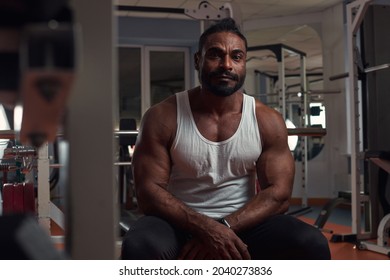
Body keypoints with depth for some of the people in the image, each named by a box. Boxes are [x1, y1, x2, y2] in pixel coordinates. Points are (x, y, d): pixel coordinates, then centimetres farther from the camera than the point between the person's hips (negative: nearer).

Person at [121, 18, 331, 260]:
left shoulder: (267, 121, 0)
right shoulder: (163, 117, -6)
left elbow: (278, 194, -6)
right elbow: (149, 191, -11)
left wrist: (223, 228, -22)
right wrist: (204, 228, -27)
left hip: (244, 222, 2)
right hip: (183, 223, -1)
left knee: (312, 245, -24)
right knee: (139, 246, -34)